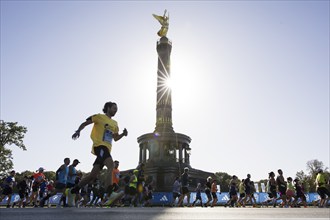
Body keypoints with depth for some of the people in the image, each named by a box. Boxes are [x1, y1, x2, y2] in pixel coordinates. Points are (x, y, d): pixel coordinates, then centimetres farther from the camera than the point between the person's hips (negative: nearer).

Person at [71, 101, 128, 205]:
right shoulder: (99, 117, 4)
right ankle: (109, 192, -38)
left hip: (107, 149, 8)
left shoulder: (115, 123, 23)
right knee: (111, 165, -30)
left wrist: (123, 134, 8)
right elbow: (85, 123, 2)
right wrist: (78, 131, -17)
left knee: (93, 175, 9)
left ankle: (74, 191, 22)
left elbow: (115, 138, 27)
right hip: (99, 146, -8)